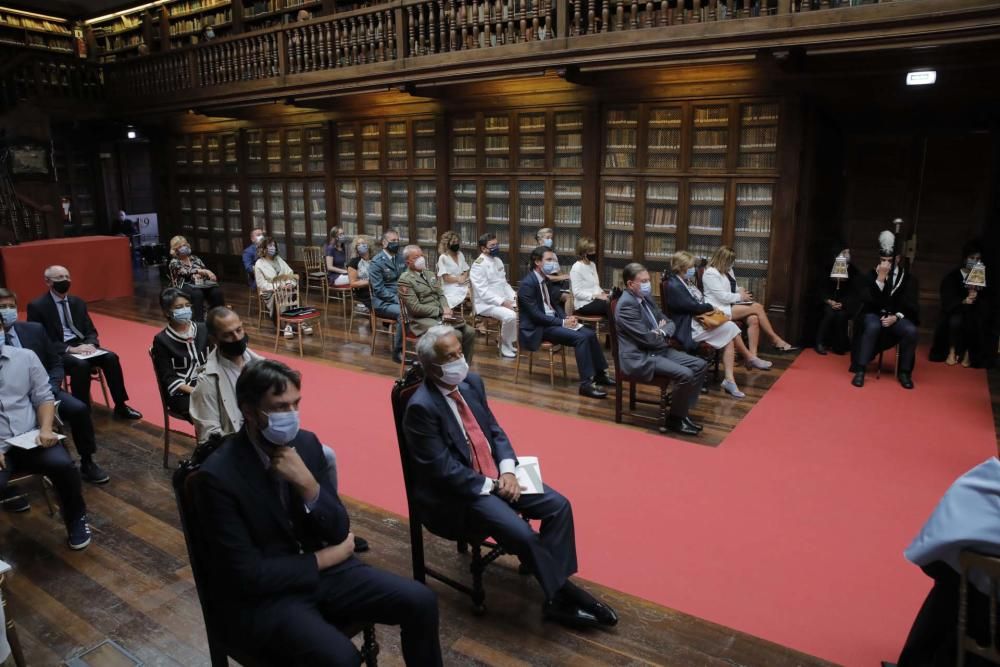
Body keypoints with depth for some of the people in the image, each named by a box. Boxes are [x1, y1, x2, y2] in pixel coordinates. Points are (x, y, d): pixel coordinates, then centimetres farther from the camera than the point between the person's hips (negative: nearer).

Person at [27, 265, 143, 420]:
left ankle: (120, 407, -13)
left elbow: (91, 331, 13)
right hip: (56, 352, -5)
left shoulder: (78, 302, 14)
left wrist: (89, 344, -11)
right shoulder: (37, 306, -4)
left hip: (81, 346, 5)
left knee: (111, 357, -20)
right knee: (81, 365, -35)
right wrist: (70, 349, -21)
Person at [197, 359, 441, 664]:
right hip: (261, 594, -5)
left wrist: (307, 483, -20)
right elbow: (248, 574, -19)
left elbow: (339, 531, -2)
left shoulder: (306, 442, -3)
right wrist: (323, 558, -10)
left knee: (421, 601, -9)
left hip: (323, 568, 5)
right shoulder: (219, 475, -20)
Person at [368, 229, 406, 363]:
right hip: (383, 302, -5)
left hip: (401, 298, 5)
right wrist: (397, 299, -22)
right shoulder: (376, 263, -8)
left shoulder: (401, 258, 11)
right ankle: (398, 350, -18)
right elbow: (379, 289, -14)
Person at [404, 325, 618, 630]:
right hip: (460, 491, -8)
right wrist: (490, 486, -15)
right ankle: (564, 593, 1)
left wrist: (507, 470, -8)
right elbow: (443, 470, -21)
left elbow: (495, 431, 9)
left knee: (558, 505, -6)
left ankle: (556, 596, 1)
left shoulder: (471, 382, 2)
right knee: (522, 533, -24)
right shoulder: (421, 407, -21)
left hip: (496, 475, 8)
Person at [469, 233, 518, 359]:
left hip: (502, 301, 9)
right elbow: (483, 292, -21)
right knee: (510, 315, -31)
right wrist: (503, 302, -25)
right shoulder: (478, 265, -15)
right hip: (486, 304, -9)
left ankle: (506, 342, 8)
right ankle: (505, 347, -8)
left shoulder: (498, 260, 12)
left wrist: (514, 297, 1)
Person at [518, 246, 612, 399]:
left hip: (553, 321, 9)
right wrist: (562, 322, -20)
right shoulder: (527, 284, -16)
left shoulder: (546, 281, 12)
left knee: (590, 334, -5)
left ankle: (600, 373, 9)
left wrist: (566, 318, -3)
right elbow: (535, 315, -21)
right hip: (538, 328, -9)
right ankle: (586, 384, -23)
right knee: (581, 338, -24)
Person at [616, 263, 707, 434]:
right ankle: (675, 419, -4)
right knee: (685, 374, -25)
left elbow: (670, 323, 15)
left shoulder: (646, 298, 12)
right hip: (640, 357, -10)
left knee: (700, 365, 1)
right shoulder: (626, 305, -18)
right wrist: (665, 339, -1)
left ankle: (682, 410, 8)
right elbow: (646, 338, -22)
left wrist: (663, 332, -8)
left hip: (659, 349, 10)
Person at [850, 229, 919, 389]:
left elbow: (910, 304, 2)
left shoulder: (908, 278, 4)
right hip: (874, 315, -2)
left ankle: (904, 372, -12)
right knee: (873, 327, -37)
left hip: (897, 317, 2)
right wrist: (880, 278, -21)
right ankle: (860, 370, -31)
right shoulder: (871, 275, 0)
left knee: (911, 331, -30)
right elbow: (866, 299, -13)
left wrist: (896, 317, -16)